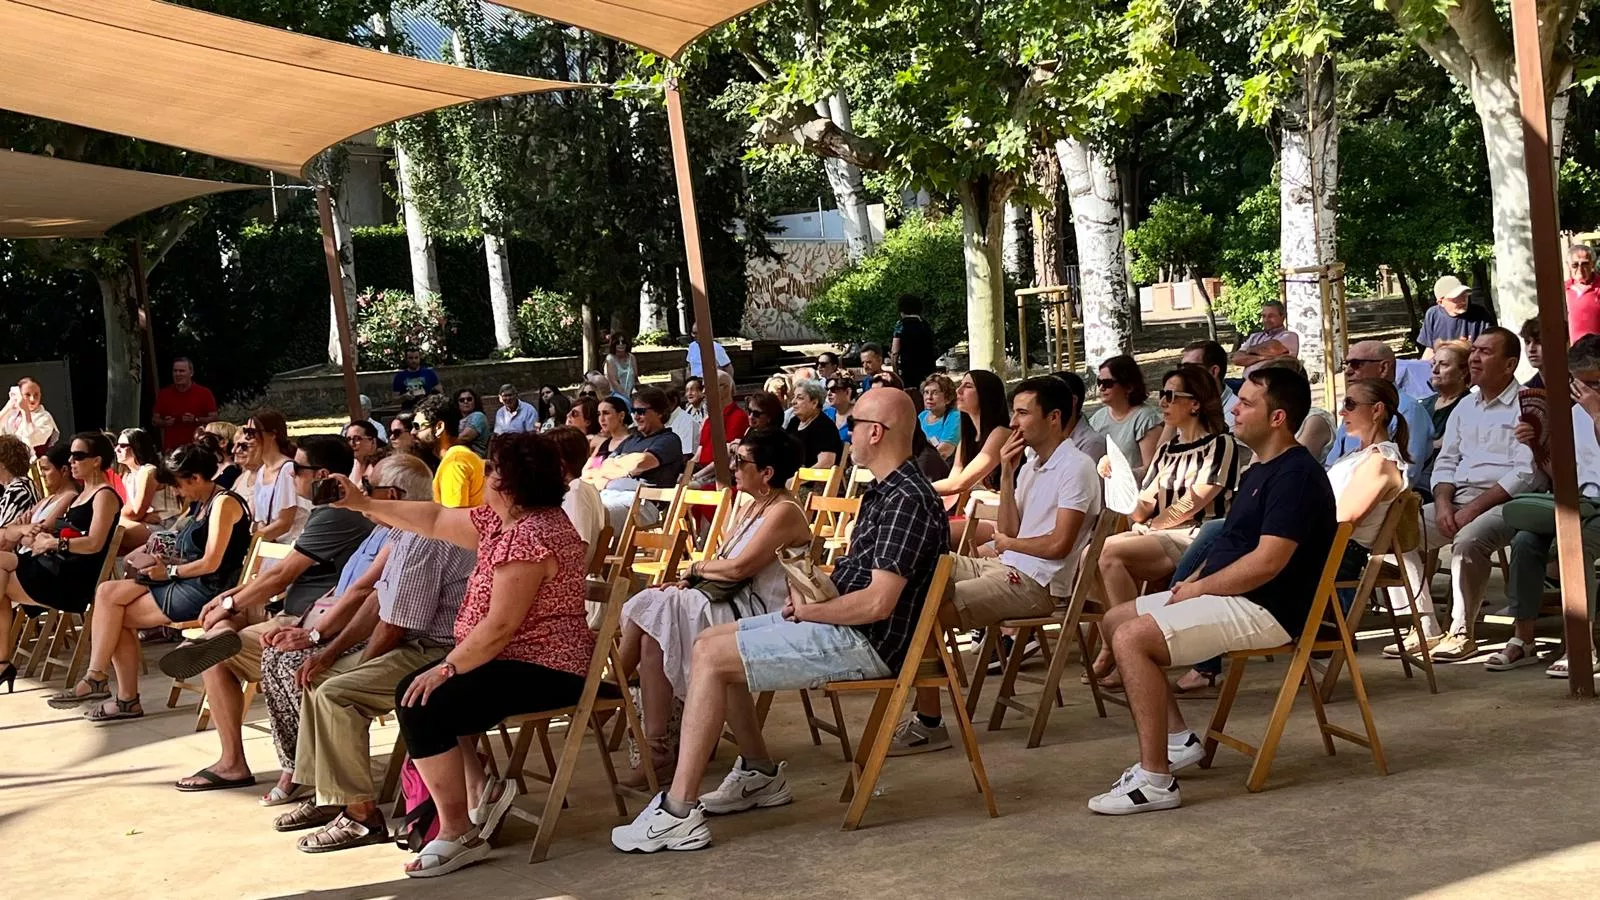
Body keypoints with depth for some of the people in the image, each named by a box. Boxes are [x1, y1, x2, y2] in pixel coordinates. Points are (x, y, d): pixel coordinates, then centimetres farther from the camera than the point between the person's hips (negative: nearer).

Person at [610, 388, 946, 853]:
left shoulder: (906, 501, -19)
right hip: (841, 624, 11)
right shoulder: (884, 491, 14)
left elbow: (878, 602, -26)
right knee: (711, 640, 14)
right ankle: (760, 774, 21)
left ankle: (678, 812, -18)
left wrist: (808, 610, -13)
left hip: (865, 642, -11)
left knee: (710, 657, -18)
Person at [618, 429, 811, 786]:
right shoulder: (750, 507, 19)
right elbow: (721, 559, 17)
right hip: (731, 601, 10)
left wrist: (696, 567, -3)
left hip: (756, 614, -10)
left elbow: (738, 568, -19)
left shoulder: (784, 512, -12)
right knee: (645, 606, -9)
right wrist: (688, 579, -1)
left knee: (654, 619, -20)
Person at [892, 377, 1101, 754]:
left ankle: (928, 724, -15)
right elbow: (1010, 531, 11)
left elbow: (1058, 545, -18)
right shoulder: (1030, 464, 17)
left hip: (1037, 583, -9)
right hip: (1007, 567, 9)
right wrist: (1007, 474, 2)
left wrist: (1005, 544, -1)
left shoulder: (1076, 468, -11)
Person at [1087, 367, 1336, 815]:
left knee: (1132, 638, -24)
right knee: (1114, 620, 9)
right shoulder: (1259, 471, 17)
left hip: (1265, 609, -11)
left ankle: (1156, 781, -21)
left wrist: (1199, 589, -14)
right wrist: (1193, 581, 6)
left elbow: (1267, 561, -24)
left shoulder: (1296, 475, -17)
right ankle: (1178, 739, 9)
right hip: (1230, 595, 11)